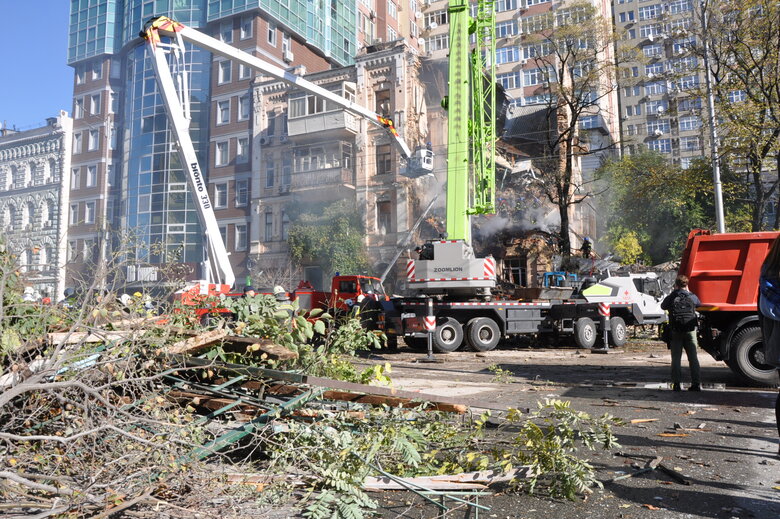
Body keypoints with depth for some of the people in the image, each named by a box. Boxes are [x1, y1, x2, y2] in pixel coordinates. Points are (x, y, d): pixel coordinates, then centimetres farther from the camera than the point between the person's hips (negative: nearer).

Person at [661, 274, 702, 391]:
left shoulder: (671, 297, -3)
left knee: (676, 358, 4)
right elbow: (699, 304, 21)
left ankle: (676, 384, 1)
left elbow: (663, 306, 14)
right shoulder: (692, 296, 0)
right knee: (693, 357, 7)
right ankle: (697, 383, 6)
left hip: (676, 331, -1)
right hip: (690, 330, 1)